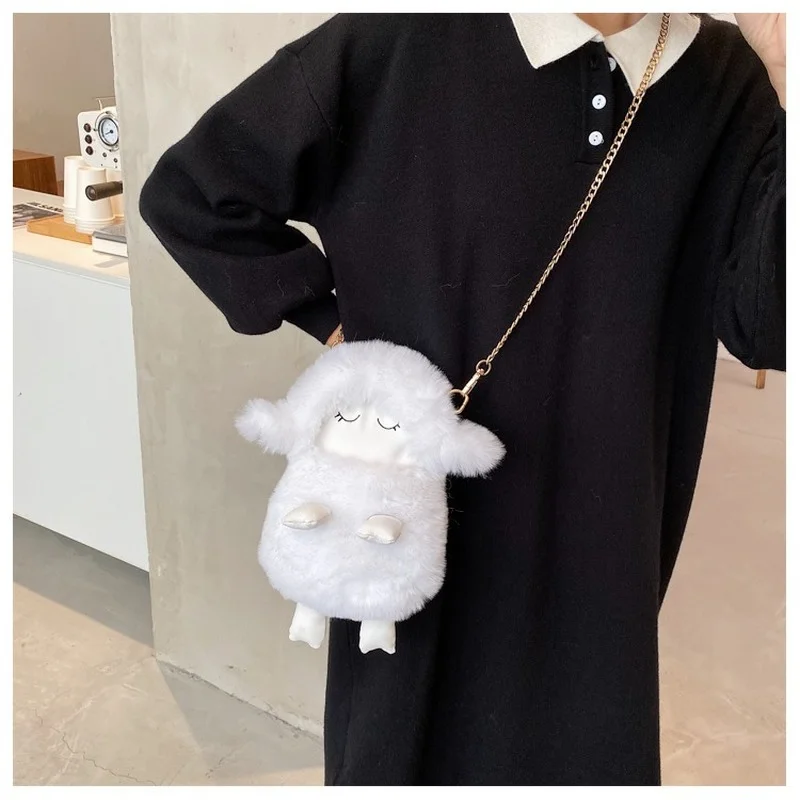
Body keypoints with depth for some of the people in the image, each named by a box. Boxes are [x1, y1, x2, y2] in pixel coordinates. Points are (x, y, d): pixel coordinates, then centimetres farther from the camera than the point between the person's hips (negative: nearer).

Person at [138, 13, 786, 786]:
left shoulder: (730, 84, -2)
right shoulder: (400, 45, -12)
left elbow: (765, 326, -12)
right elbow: (186, 192, -5)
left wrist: (786, 79, -20)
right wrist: (332, 319, -8)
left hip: (593, 541, 3)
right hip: (420, 521, -2)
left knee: (584, 756, 20)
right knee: (403, 741, 18)